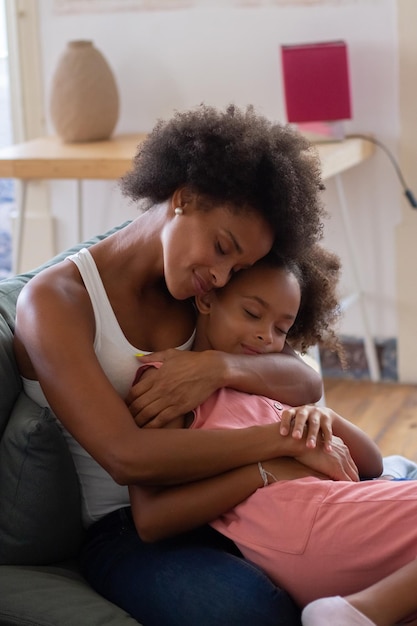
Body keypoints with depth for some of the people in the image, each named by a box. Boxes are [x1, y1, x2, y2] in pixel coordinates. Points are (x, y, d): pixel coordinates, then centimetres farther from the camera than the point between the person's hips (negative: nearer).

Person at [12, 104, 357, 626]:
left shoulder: (198, 294, 10)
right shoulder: (54, 301, -12)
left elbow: (306, 383, 1)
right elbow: (128, 457, -24)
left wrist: (221, 366, -20)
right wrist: (289, 439, -24)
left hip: (216, 504, 6)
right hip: (123, 530, -5)